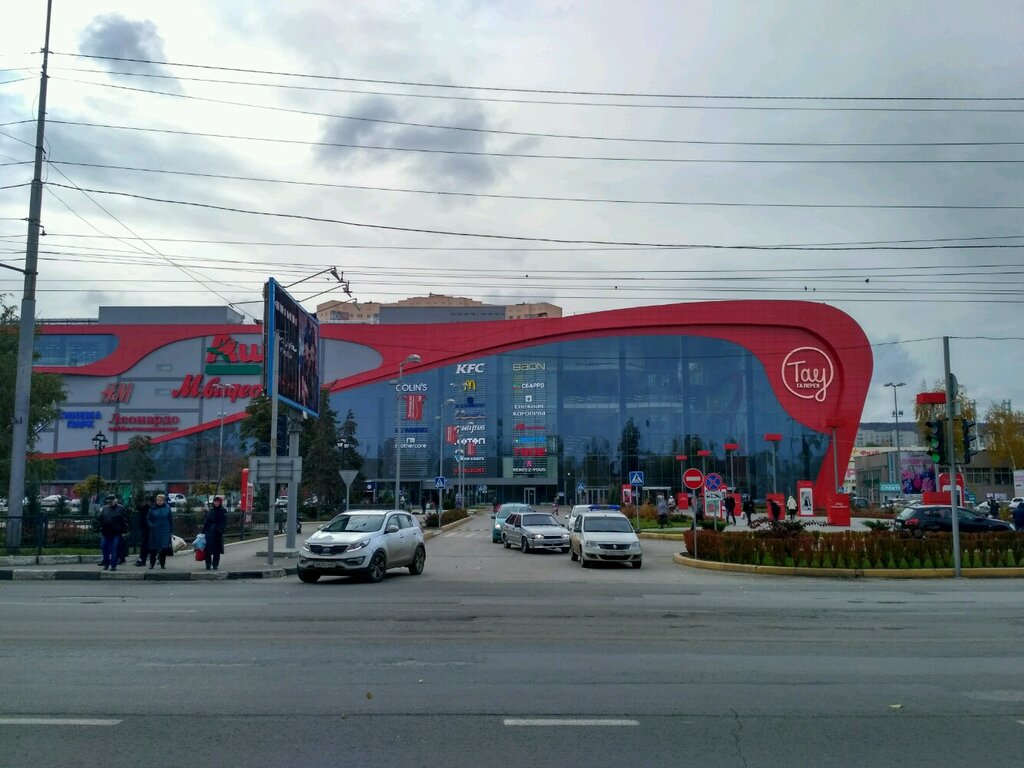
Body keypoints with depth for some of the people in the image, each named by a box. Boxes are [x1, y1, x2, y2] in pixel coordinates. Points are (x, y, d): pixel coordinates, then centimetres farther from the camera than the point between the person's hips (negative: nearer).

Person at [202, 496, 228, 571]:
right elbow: (206, 521, 9)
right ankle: (208, 565, 7)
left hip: (218, 534, -2)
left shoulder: (223, 511, 0)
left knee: (217, 551, 3)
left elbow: (224, 523, -5)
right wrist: (204, 531, 5)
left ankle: (215, 565, 12)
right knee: (208, 550, 0)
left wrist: (220, 530, -16)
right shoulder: (210, 510, 8)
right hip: (209, 533, 2)